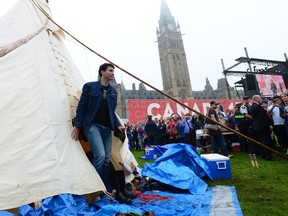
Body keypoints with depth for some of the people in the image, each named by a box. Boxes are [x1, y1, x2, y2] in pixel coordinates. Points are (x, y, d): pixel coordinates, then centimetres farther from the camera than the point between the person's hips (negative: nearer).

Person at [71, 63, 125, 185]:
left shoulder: (113, 91, 13)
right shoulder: (89, 86, 0)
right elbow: (81, 107, 0)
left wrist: (117, 125, 3)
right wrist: (77, 126, -3)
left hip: (106, 128, 5)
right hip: (92, 125, -5)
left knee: (106, 159, 5)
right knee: (100, 155, -19)